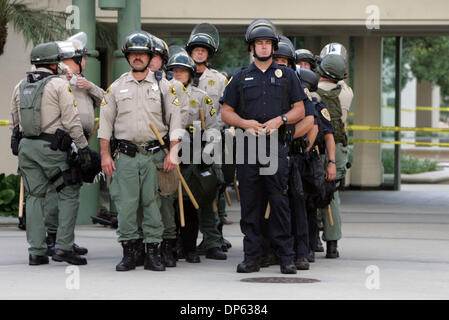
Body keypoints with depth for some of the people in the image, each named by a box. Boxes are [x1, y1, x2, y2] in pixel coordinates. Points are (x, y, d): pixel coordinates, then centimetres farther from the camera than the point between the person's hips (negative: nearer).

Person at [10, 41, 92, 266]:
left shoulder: (20, 87, 12)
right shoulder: (59, 85, -7)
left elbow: (14, 121, 20)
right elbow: (71, 120, -11)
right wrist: (83, 147, -8)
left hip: (26, 146, 6)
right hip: (51, 147, -6)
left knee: (35, 196, 10)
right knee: (69, 194, 2)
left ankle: (36, 251, 7)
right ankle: (63, 247, -6)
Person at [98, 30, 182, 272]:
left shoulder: (163, 86, 8)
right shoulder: (116, 87, 11)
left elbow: (175, 120, 4)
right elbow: (105, 122, 11)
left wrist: (173, 153, -5)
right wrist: (105, 155, 4)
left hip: (155, 155, -1)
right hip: (126, 155, 1)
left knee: (153, 204, -1)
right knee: (126, 204, -3)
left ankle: (152, 252, 4)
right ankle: (128, 253, 4)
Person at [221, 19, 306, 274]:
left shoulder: (287, 76, 12)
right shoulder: (241, 78, 14)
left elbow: (300, 110, 10)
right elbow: (226, 112, 14)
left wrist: (280, 120, -8)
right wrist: (245, 123, -5)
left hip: (277, 146, -2)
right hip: (248, 146, 2)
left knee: (279, 201, -6)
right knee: (250, 203, 1)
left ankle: (286, 257, -3)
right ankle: (252, 257, 6)